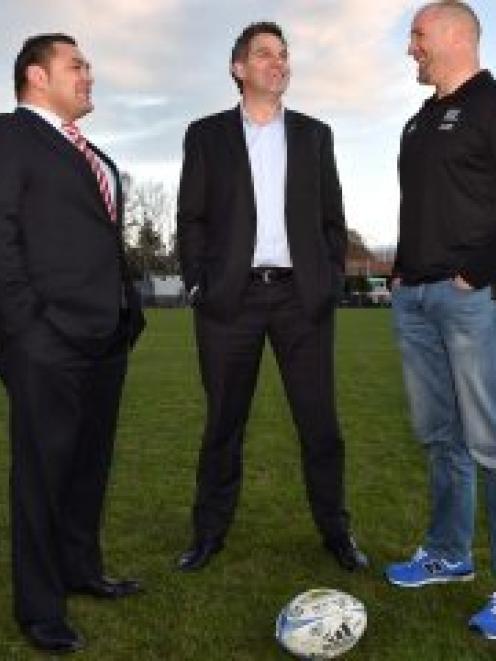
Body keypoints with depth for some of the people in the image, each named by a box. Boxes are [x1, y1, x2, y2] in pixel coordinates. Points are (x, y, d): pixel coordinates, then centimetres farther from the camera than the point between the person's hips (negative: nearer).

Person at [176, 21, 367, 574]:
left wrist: (332, 280, 3)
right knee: (224, 421, 6)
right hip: (231, 296, -1)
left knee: (319, 420, 4)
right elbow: (191, 217, 6)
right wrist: (197, 285, -3)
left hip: (302, 295, 1)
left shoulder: (314, 134, 14)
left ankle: (335, 529, 19)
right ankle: (210, 532, 19)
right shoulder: (206, 135, 10)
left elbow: (332, 217, 13)